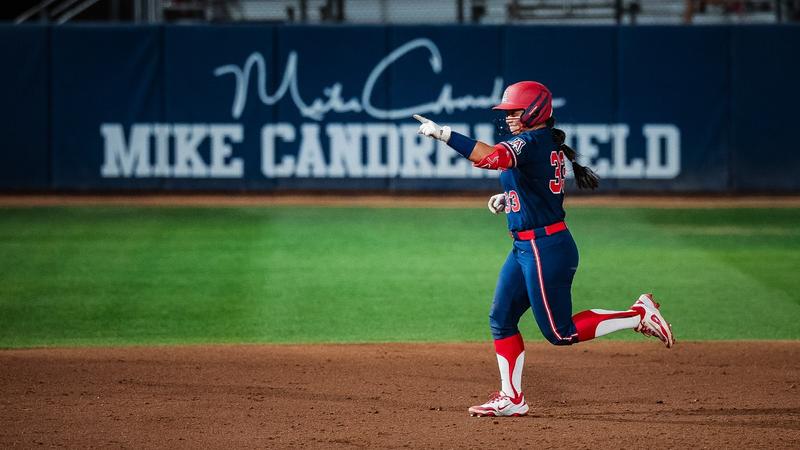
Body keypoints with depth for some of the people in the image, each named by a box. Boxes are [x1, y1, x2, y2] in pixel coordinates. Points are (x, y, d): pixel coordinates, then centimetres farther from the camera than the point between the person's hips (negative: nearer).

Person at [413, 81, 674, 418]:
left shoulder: (531, 142, -18)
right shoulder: (549, 144, 12)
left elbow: (492, 156, -36)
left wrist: (442, 134, -35)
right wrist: (507, 198, 12)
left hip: (545, 249, -10)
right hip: (524, 248, 10)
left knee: (560, 333, -4)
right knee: (501, 319, 10)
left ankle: (639, 315, 2)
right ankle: (511, 398, 15)